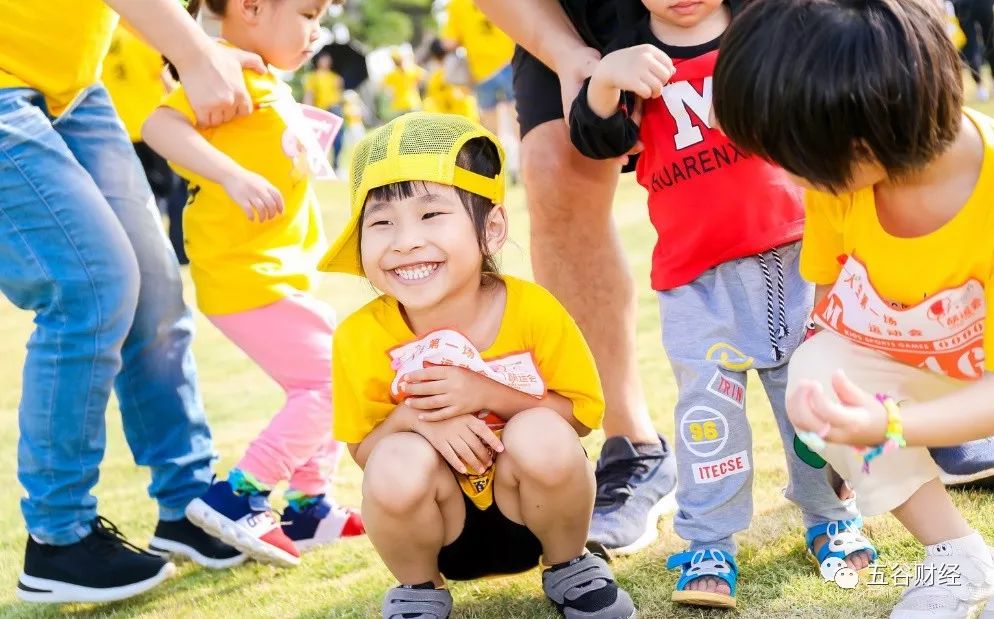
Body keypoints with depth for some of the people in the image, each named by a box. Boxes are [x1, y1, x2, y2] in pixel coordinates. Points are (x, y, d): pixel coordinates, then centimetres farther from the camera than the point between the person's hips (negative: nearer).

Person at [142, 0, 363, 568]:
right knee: (329, 385, -11)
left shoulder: (268, 83, 16)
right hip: (246, 277, -10)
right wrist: (233, 175, -38)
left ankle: (308, 508, 26)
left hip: (282, 275, 10)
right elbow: (161, 126, -30)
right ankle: (235, 496, -6)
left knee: (330, 383, 17)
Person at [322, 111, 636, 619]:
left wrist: (488, 395, -27)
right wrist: (412, 415, -30)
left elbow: (582, 414, -11)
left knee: (542, 438, -31)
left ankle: (568, 568, 1)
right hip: (438, 524, 0)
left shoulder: (534, 311, -20)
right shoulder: (362, 338, -18)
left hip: (531, 506, 0)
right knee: (397, 463, -31)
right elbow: (362, 450, -7)